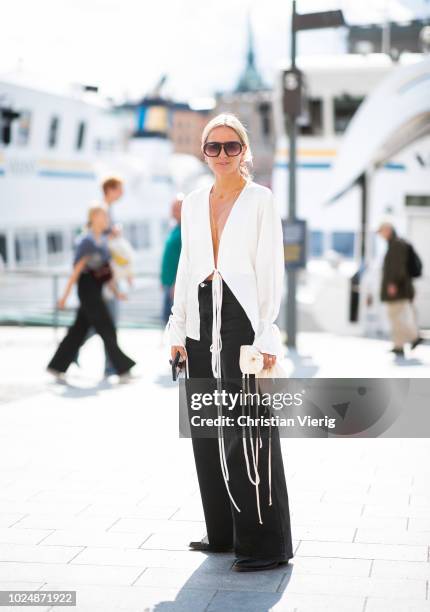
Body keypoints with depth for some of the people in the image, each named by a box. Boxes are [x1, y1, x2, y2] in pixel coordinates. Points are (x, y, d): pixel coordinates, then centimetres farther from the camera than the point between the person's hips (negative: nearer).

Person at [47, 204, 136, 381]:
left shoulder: (103, 240, 12)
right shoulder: (87, 241, -14)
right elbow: (77, 270, -14)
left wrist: (116, 291, 16)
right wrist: (65, 296, -12)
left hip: (97, 290, 9)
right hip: (88, 289, -9)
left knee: (79, 330, 12)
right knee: (107, 329, -5)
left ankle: (57, 366, 19)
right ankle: (123, 369, 1)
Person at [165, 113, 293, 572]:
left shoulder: (260, 199, -1)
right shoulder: (193, 203, 14)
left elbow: (270, 270, -6)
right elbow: (186, 268, 16)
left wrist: (266, 336, -13)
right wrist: (178, 330, 11)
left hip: (244, 316, -6)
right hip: (203, 319, 6)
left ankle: (265, 543, 1)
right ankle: (224, 532, 22)